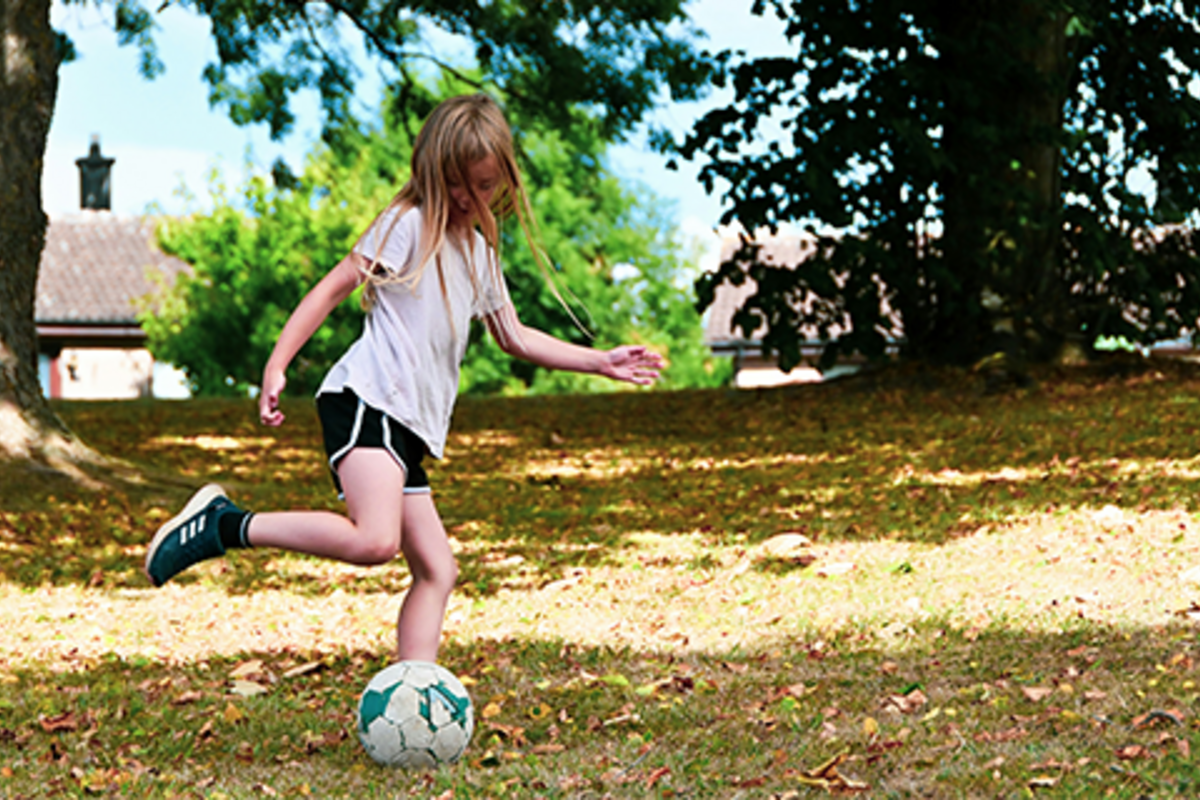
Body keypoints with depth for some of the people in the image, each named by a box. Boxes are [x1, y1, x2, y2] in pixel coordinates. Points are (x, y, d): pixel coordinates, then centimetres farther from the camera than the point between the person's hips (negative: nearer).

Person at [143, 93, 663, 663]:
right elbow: (334, 288, -5)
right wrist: (277, 365, -14)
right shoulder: (410, 224, 0)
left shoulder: (480, 251, 25)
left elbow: (514, 338, 35)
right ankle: (223, 525, -18)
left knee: (437, 571, 3)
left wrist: (600, 362, 31)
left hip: (408, 427, 9)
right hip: (366, 400, -9)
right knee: (375, 541, -29)